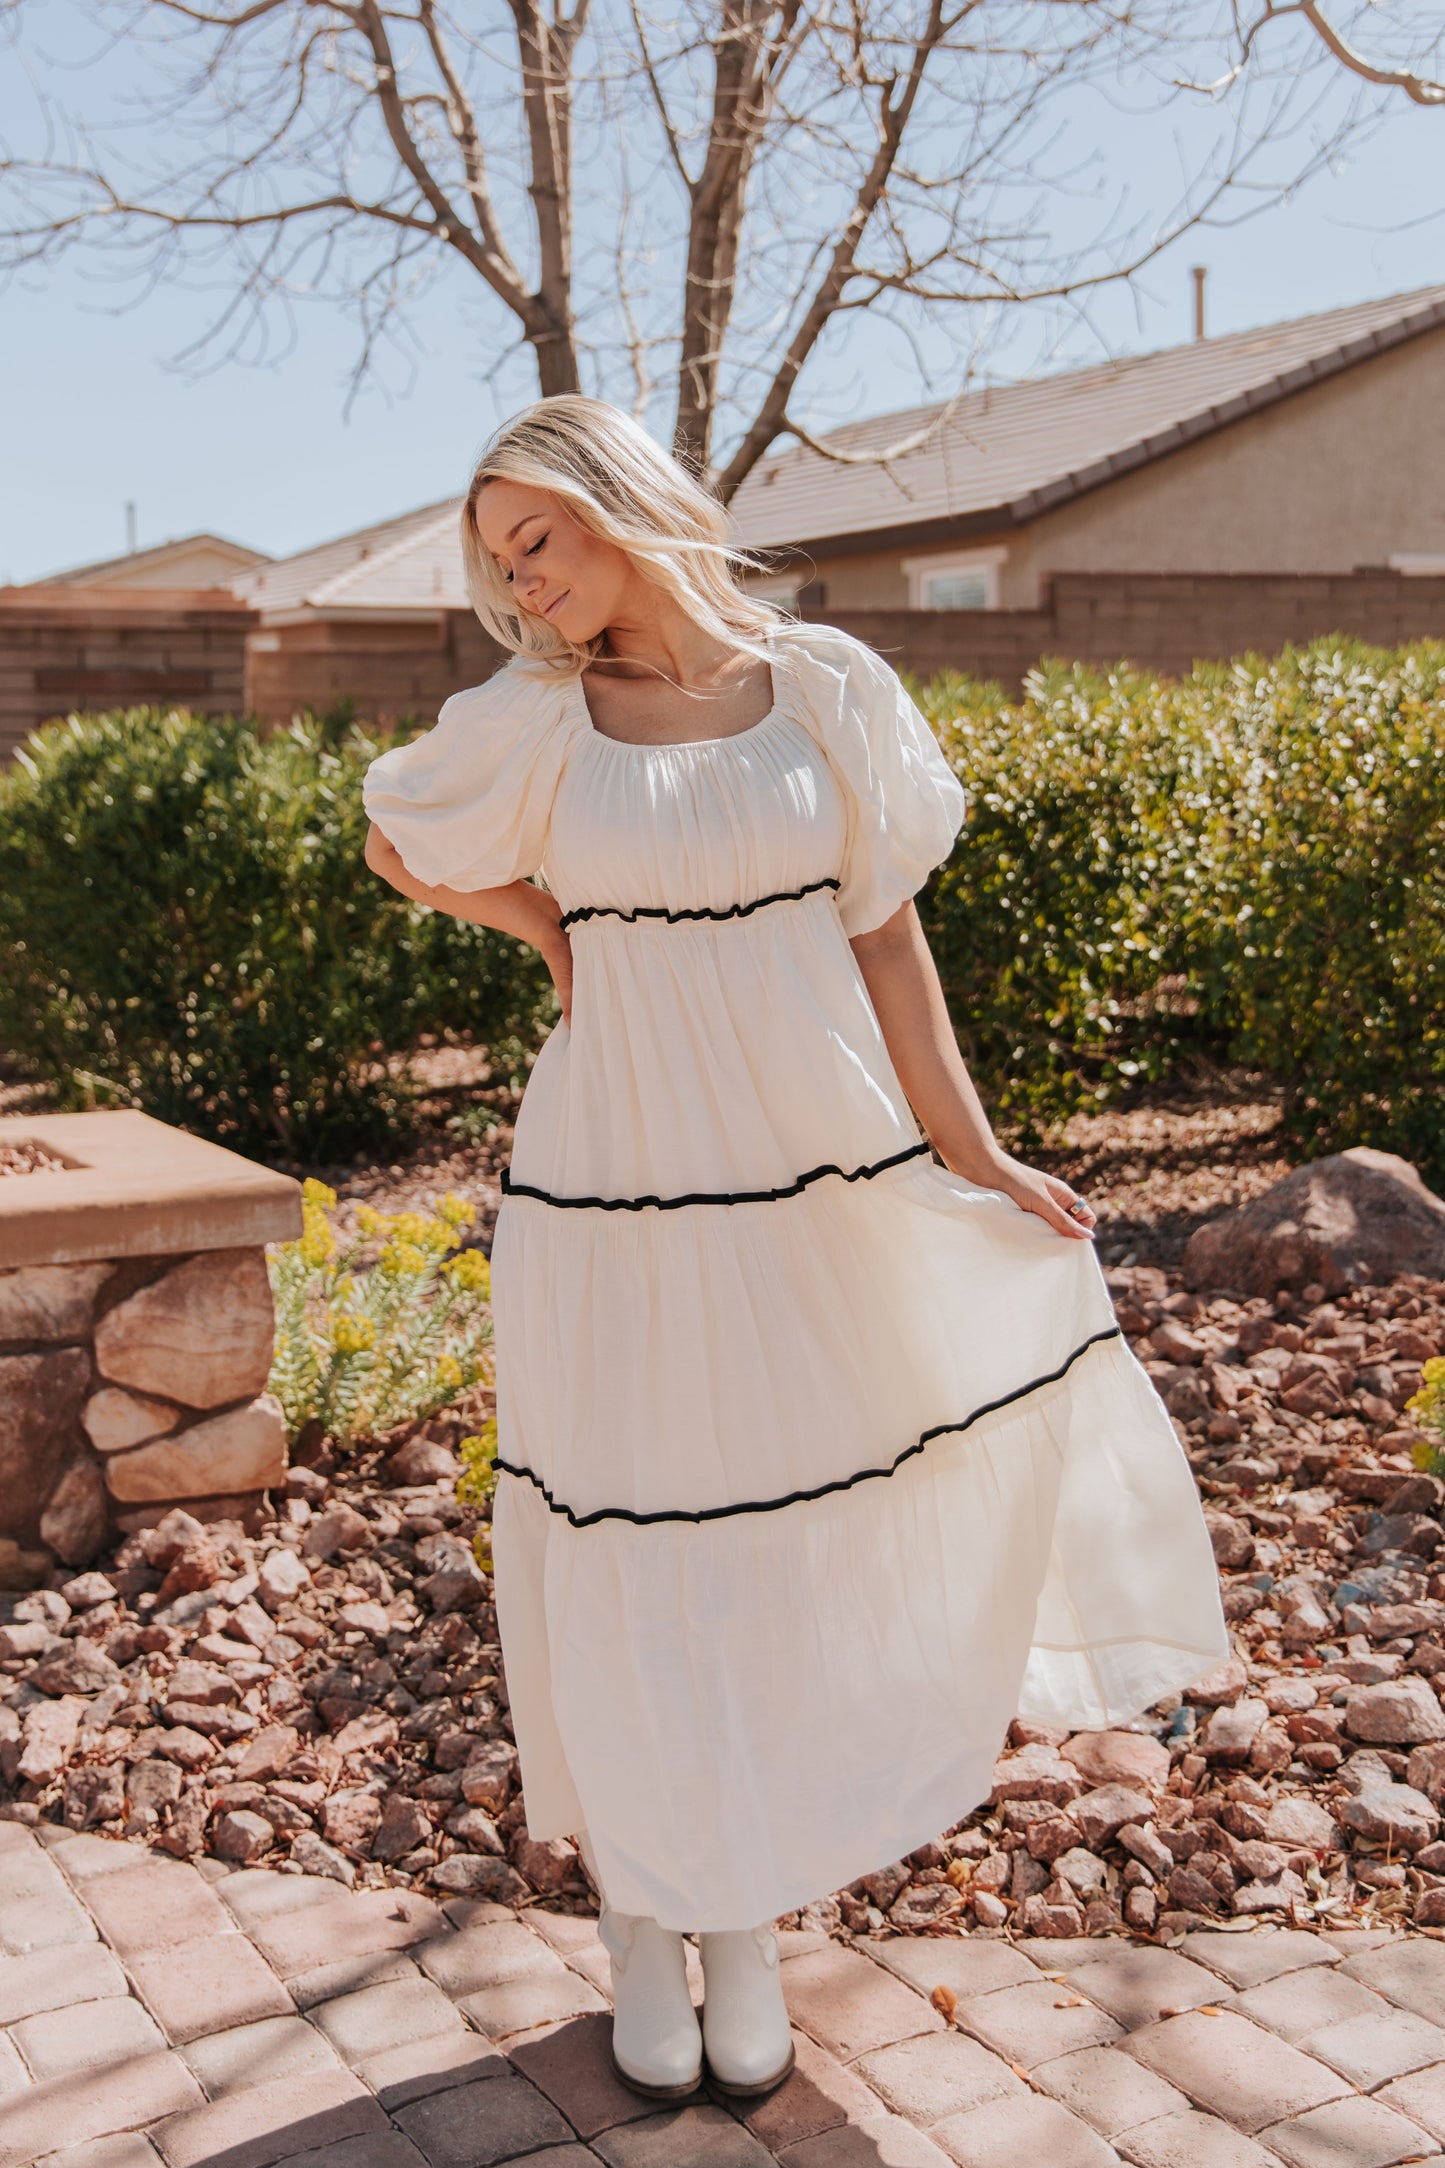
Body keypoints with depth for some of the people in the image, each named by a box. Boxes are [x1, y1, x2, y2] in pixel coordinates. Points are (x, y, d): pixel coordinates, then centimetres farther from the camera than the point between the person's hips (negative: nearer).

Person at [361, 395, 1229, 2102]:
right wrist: (552, 931, 10)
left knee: (798, 1551, 10)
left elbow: (883, 936, 3)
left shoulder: (825, 686, 0)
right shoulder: (531, 722, -1)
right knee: (627, 1561, 7)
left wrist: (967, 1151, 2)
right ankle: (638, 1919, 28)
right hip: (621, 1189, 0)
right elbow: (396, 846, 17)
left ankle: (744, 1916, 29)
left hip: (824, 1187, 1)